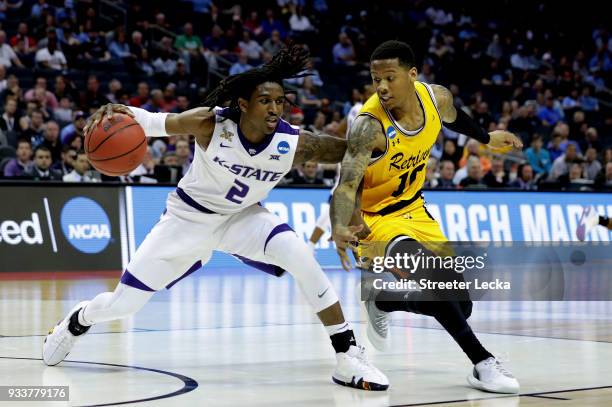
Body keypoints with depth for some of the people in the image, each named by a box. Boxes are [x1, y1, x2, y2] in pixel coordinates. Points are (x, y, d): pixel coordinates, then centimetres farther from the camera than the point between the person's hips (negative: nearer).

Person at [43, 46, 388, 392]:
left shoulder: (295, 144, -26)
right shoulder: (210, 123, -29)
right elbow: (156, 123, -22)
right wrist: (122, 113, -40)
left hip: (242, 216, 1)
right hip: (189, 217, -1)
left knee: (299, 256, -30)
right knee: (123, 304, 4)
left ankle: (348, 355, -20)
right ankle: (77, 321, 43)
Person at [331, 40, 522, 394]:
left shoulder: (437, 98, -12)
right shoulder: (370, 126, -29)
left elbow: (454, 118, 14)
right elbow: (347, 183, -37)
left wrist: (486, 138, 31)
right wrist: (340, 228, -56)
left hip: (413, 209, 7)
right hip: (374, 217, -6)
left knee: (458, 306, 6)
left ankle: (381, 300, 29)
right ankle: (483, 363, -24)